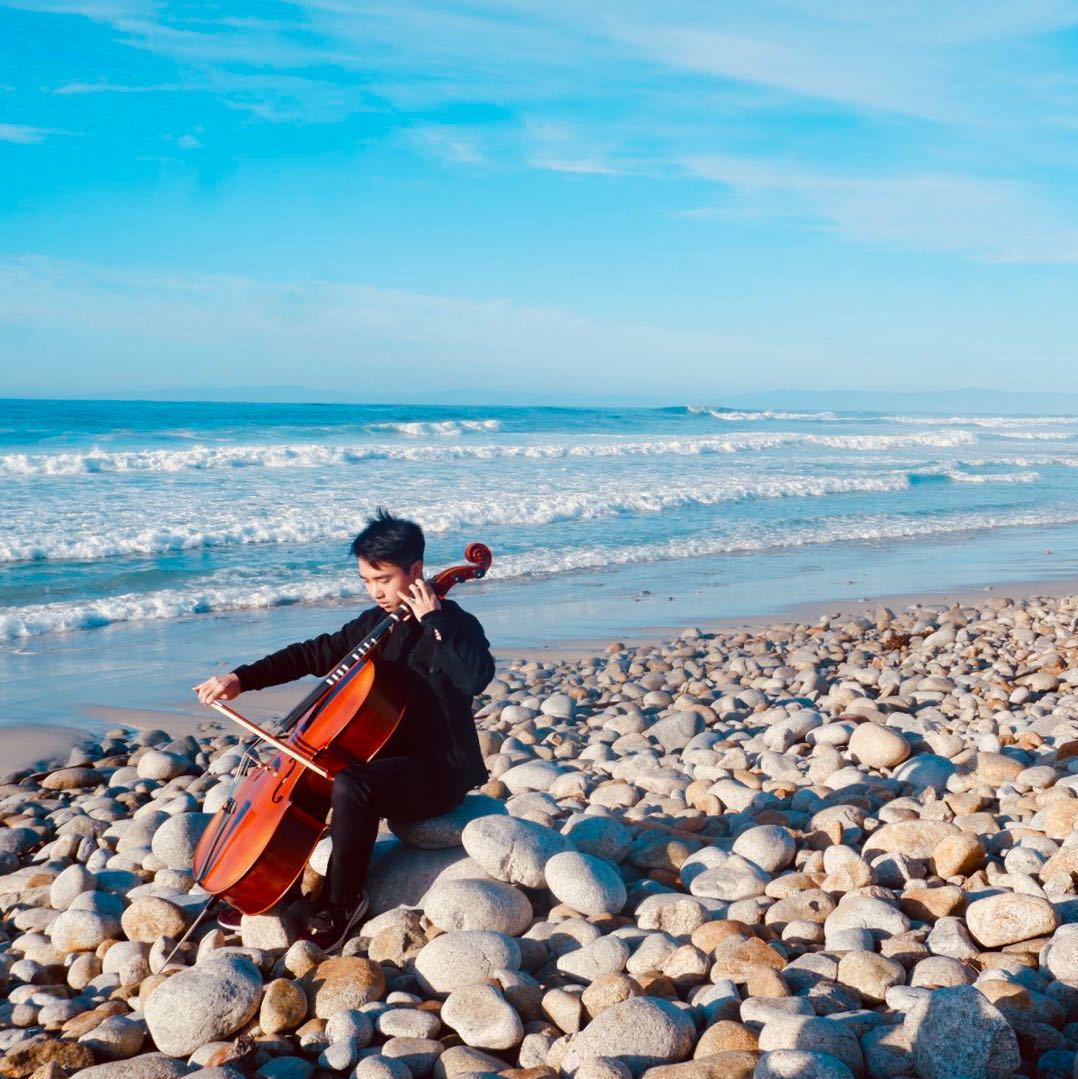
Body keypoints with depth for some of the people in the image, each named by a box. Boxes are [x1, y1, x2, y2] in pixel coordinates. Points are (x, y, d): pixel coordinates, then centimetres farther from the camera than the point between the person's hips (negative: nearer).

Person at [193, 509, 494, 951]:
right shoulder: (375, 624, 9)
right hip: (388, 758, 8)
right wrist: (242, 678, 3)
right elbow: (314, 654, 14)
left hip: (440, 771, -8)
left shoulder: (455, 625, -13)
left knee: (350, 785, -34)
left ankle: (341, 904, -14)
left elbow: (476, 677, -34)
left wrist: (434, 620, -29)